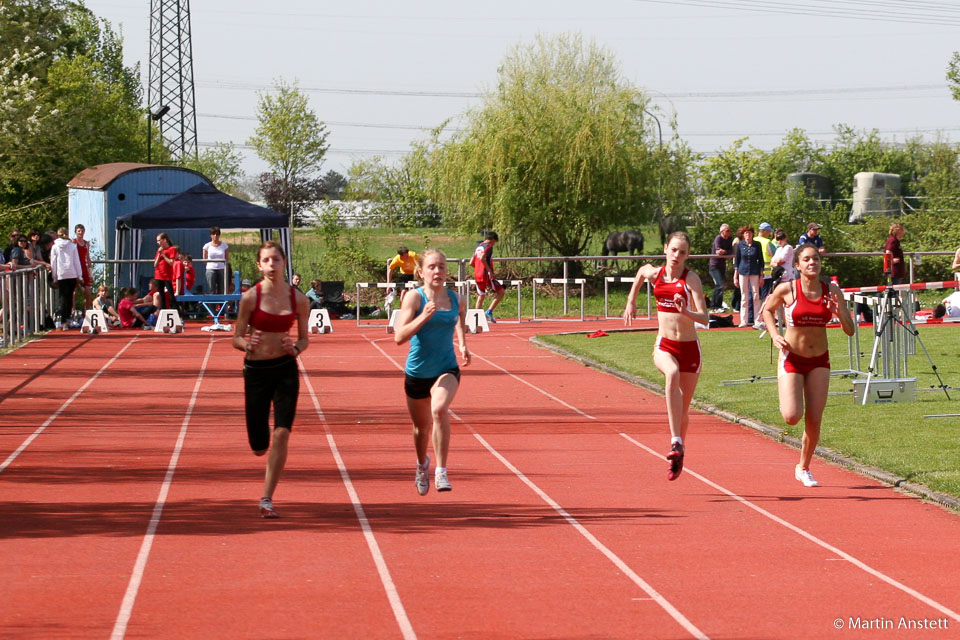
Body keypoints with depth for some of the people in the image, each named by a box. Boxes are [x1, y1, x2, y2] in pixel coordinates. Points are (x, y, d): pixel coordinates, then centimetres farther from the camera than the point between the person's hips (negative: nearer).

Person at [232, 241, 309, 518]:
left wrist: (296, 348, -12)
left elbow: (304, 338, 10)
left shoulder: (298, 299, -1)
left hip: (286, 370, 1)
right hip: (256, 370, -1)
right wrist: (247, 344, -23)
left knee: (282, 433, -16)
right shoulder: (250, 298, -6)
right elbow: (236, 339, -1)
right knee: (259, 448, 3)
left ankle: (267, 499, -7)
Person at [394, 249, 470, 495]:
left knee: (440, 409, -30)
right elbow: (399, 337, -21)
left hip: (447, 370, 0)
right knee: (422, 426, 16)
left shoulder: (457, 299, 0)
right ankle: (422, 465, 49)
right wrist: (424, 316, -32)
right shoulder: (414, 298, -11)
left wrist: (463, 345, 6)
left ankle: (441, 471, -25)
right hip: (417, 372, 0)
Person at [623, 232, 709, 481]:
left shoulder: (691, 279, -9)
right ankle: (676, 443, -40)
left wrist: (685, 311, -35)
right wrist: (631, 302, 28)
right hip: (664, 346, 0)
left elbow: (704, 318, -17)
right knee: (672, 373, -36)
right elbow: (640, 272, 27)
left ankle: (678, 456, 35)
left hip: (689, 348, 0)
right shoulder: (653, 273, 1)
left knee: (683, 411, 9)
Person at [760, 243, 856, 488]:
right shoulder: (787, 289, -10)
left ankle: (804, 468, 22)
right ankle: (787, 400, 23)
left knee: (814, 422, 0)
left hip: (819, 362, 2)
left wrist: (840, 314, -22)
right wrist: (774, 335, -6)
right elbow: (768, 310, 10)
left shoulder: (832, 291, -5)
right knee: (792, 417, -15)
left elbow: (850, 331, -3)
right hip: (792, 359, -2)